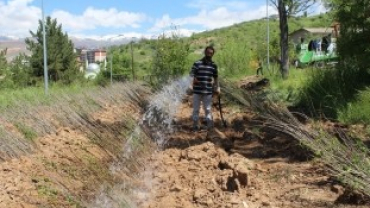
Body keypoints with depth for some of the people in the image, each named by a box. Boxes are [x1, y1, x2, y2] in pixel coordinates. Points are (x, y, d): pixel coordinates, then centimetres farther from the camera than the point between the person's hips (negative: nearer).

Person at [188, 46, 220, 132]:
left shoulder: (213, 65, 6)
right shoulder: (197, 63, -5)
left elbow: (216, 77, 15)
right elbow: (192, 75, -11)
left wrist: (217, 87, 13)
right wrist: (191, 85, -26)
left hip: (208, 91, 2)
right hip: (197, 90, -1)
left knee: (208, 109, 8)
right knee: (196, 109, 8)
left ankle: (210, 126, 16)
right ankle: (196, 126, 19)